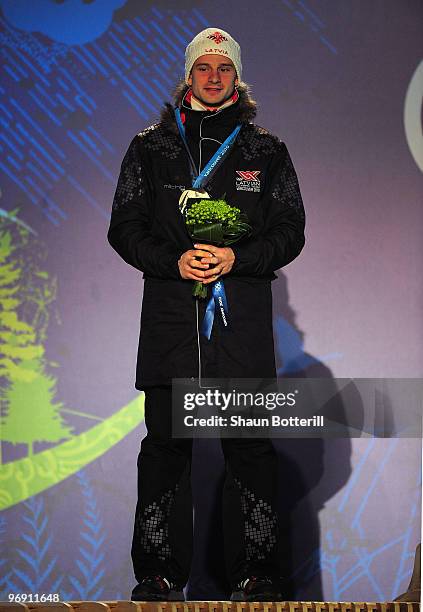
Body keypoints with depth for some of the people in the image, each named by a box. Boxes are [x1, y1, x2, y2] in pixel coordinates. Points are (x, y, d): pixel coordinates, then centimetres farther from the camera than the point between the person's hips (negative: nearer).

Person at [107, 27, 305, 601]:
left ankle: (255, 575, 7)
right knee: (165, 445, 1)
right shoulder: (150, 147, 12)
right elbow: (125, 227, 8)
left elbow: (290, 231, 7)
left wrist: (236, 259, -11)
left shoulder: (266, 150, 11)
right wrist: (174, 263, -9)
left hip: (244, 315, 0)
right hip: (169, 313, 0)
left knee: (251, 447, -1)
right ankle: (160, 576, 9)